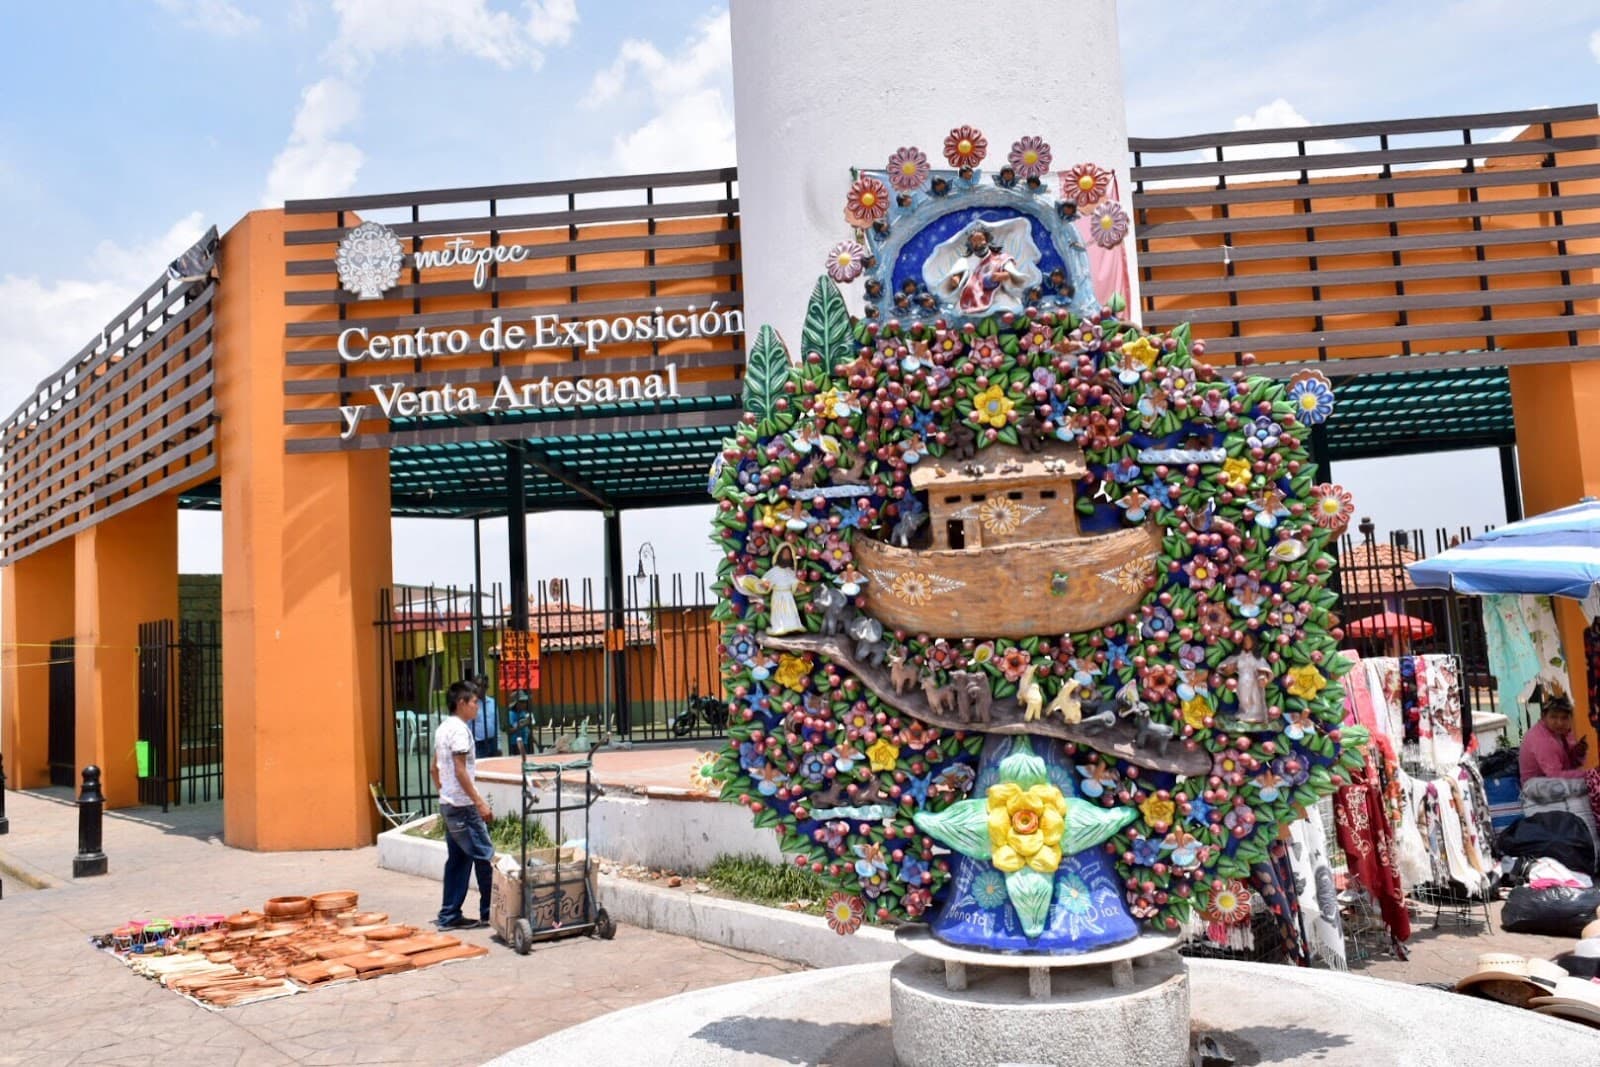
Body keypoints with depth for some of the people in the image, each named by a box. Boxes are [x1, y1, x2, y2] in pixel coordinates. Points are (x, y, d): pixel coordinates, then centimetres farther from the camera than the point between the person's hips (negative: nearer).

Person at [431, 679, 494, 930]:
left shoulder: (443, 728, 13)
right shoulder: (459, 729, -16)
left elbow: (436, 769, 19)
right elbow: (460, 771, -21)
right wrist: (480, 802, -19)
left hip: (447, 804, 10)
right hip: (463, 806, -10)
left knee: (458, 859, 12)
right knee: (484, 857, -2)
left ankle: (449, 916, 14)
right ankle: (490, 913, 4)